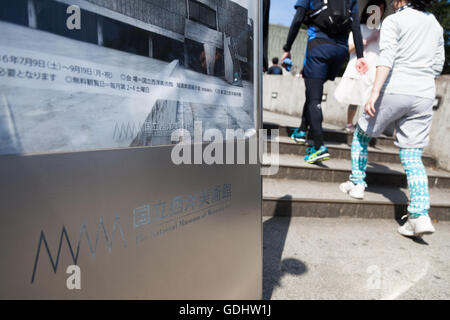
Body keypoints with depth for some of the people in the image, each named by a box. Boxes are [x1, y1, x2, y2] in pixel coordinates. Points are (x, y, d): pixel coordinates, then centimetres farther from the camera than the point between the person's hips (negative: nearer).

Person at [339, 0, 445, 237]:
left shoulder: (393, 21, 2)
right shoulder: (435, 25, 21)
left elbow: (386, 59, -14)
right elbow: (438, 66, 21)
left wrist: (374, 92, -21)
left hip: (395, 91, -5)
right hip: (424, 96, 5)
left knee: (361, 135, 17)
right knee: (412, 155, 2)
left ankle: (357, 183, 20)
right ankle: (420, 215, -8)